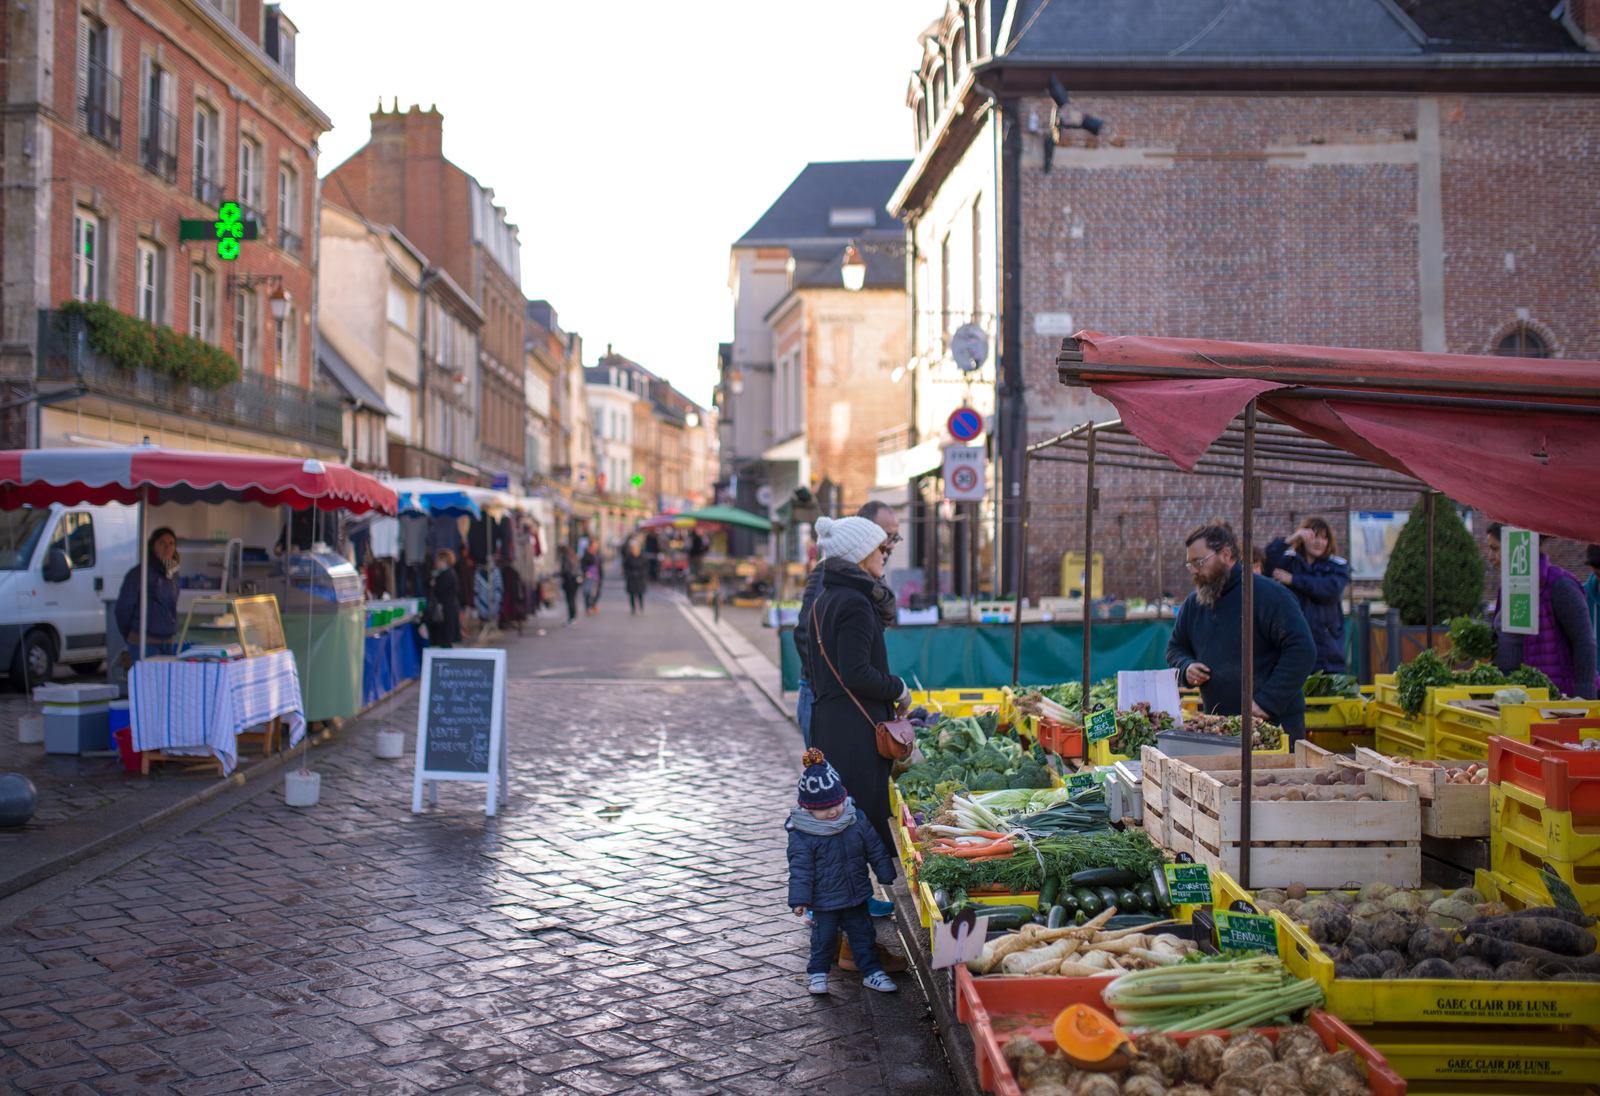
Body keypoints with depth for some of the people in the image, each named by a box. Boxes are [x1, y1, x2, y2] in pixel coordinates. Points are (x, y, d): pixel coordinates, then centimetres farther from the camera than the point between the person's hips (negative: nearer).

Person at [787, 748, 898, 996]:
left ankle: (871, 971, 28)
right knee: (824, 938, 9)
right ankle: (817, 972, 30)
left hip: (856, 895, 4)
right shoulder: (802, 835, -19)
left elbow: (876, 850, 3)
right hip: (824, 901, -4)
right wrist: (799, 899, -18)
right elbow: (800, 870, -16)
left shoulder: (857, 820, -7)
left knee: (863, 934, 13)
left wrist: (887, 878, 7)